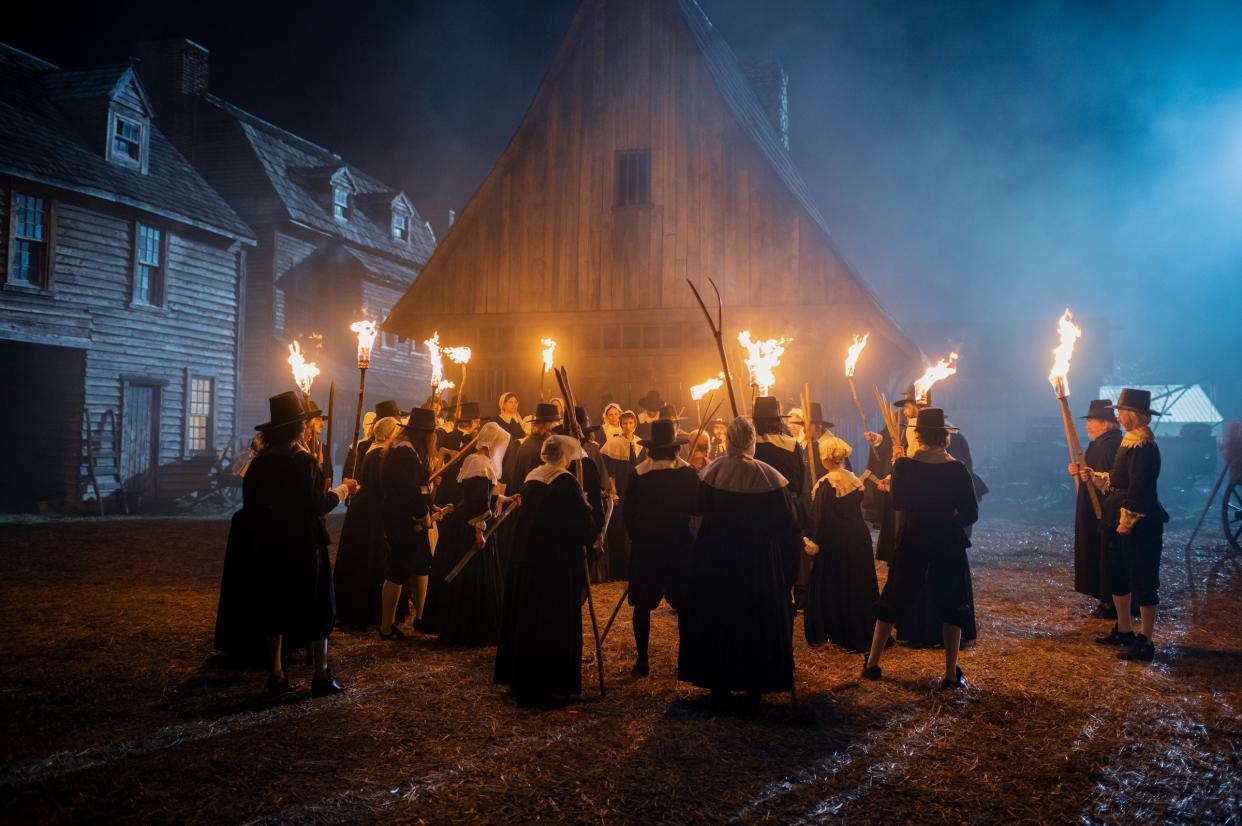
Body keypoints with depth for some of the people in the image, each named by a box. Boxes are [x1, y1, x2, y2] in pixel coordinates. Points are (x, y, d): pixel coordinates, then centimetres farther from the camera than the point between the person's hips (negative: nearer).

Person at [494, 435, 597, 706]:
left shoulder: (530, 479, 8)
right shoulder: (566, 483, -13)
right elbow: (585, 524, -14)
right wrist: (589, 540, 6)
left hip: (524, 560, 7)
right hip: (557, 563, -7)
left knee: (524, 617, 17)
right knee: (554, 622, 3)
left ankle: (519, 679, 28)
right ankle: (544, 686, 6)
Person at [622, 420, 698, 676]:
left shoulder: (637, 474, -6)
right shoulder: (688, 473, -8)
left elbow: (628, 512, -2)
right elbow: (697, 507, -3)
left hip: (645, 543, 0)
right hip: (680, 542, 0)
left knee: (643, 604, 6)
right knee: (685, 602, 10)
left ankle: (642, 660, 6)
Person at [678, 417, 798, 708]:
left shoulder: (712, 472, -11)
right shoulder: (769, 476, -15)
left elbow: (700, 509, -3)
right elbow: (787, 523, -11)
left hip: (715, 559, 1)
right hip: (760, 563, -1)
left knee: (717, 619, 14)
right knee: (758, 620, 13)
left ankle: (719, 683, 19)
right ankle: (756, 684, 19)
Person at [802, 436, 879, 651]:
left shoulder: (825, 484, -17)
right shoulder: (855, 480, 3)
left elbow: (820, 517, -16)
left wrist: (815, 543, -6)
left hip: (834, 543, -6)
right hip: (858, 539, 6)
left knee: (833, 588, 7)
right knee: (859, 586, 13)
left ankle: (841, 635, 13)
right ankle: (863, 632, 21)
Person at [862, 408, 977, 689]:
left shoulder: (904, 465, -11)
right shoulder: (957, 469, -9)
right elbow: (971, 513, -5)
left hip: (912, 542, 0)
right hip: (948, 543, 0)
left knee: (892, 600, 13)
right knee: (951, 605, 11)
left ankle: (872, 664, 20)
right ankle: (951, 674, 9)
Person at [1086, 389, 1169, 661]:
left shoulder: (1142, 445, -19)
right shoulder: (1130, 441, 12)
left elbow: (1140, 488, -23)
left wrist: (1128, 521, -22)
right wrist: (1095, 477, 8)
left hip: (1140, 526, -11)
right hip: (1120, 524, 11)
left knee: (1143, 581, -1)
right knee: (1118, 575, 18)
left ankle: (1145, 642, 7)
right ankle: (1123, 630, 31)